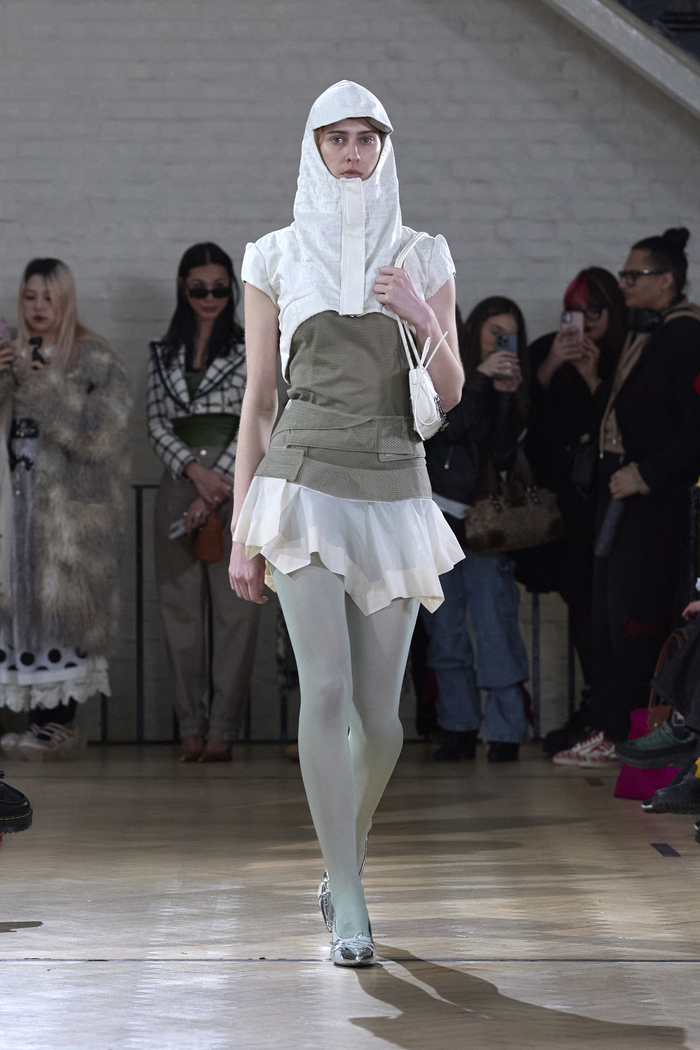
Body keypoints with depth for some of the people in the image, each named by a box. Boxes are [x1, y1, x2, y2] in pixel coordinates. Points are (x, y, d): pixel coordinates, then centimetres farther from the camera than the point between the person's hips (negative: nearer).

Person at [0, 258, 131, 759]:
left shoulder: (94, 359, 1)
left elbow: (100, 434, -9)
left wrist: (48, 387, -13)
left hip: (72, 504, -5)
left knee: (62, 604, -8)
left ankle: (59, 722, -6)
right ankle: (46, 720, 2)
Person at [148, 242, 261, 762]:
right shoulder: (165, 354, 14)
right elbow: (157, 423, 8)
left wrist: (217, 487, -10)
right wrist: (195, 471, -9)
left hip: (236, 486, -3)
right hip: (180, 484, 3)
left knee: (235, 607, -6)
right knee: (182, 607, 2)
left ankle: (223, 729, -3)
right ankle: (191, 726, 6)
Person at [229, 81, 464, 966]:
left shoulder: (424, 259, 9)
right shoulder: (275, 259, 7)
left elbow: (451, 395, 7)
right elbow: (257, 402, 7)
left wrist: (424, 321, -13)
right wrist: (242, 531, 3)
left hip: (394, 491, 2)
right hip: (306, 483, -2)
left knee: (379, 712, 1)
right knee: (326, 688, -15)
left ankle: (344, 856, 28)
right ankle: (349, 907, -12)